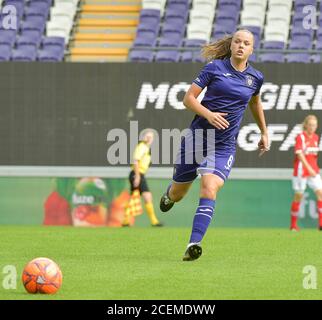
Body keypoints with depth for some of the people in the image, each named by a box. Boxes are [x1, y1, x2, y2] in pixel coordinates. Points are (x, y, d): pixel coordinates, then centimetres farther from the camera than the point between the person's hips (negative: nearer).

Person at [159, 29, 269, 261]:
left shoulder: (255, 77, 6)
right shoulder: (215, 67, -3)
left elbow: (255, 102, 28)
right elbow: (189, 98, -4)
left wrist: (264, 132, 33)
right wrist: (208, 114, -21)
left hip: (224, 146, 0)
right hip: (197, 136, 0)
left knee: (209, 190, -23)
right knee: (177, 194, 13)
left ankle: (194, 244, -28)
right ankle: (169, 195, 51)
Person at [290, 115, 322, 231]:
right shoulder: (300, 137, -11)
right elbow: (299, 154, -20)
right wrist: (309, 168, -28)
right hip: (301, 170, -5)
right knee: (298, 196, 2)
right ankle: (293, 225, 13)